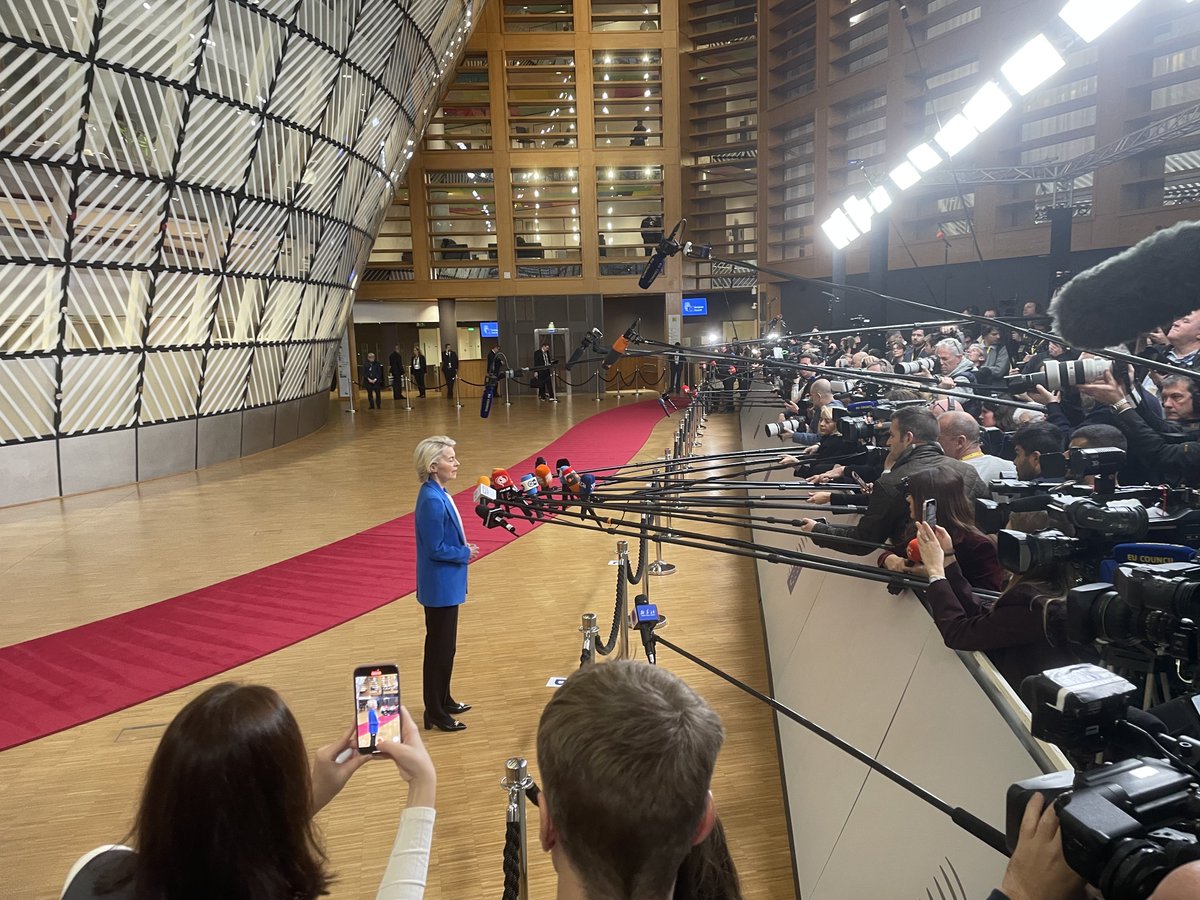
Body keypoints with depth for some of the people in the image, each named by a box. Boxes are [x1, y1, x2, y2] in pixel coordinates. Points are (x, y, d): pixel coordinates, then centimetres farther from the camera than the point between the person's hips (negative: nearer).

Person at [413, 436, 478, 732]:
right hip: (440, 586, -10)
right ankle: (435, 713, 16)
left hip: (445, 584, 10)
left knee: (444, 645, 21)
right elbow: (436, 549, -23)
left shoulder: (439, 494, 6)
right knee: (440, 647, 3)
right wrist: (466, 554, -11)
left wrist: (465, 549, 4)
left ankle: (443, 701, 35)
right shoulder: (432, 501, -25)